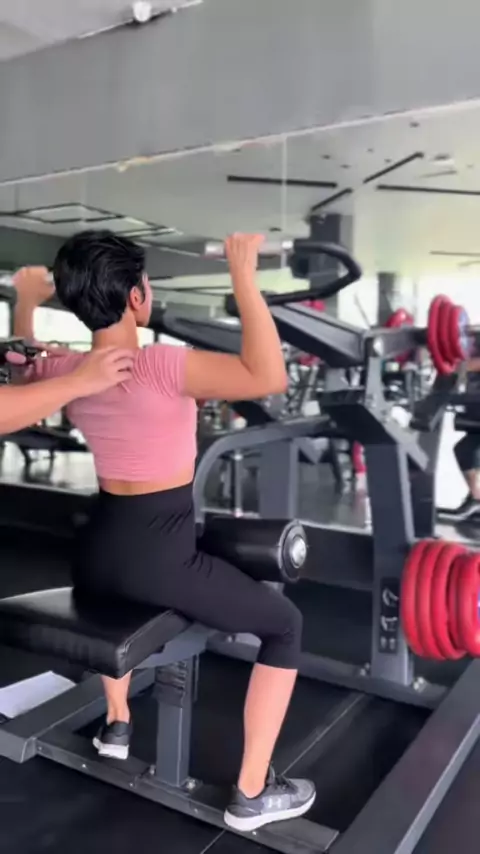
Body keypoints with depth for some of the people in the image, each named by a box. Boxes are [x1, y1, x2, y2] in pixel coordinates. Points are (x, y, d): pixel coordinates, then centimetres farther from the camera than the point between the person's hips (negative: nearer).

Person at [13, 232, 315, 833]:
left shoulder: (65, 370, -1)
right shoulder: (160, 366, -22)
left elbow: (24, 365, 24)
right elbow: (269, 377, -29)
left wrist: (26, 301, 28)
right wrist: (244, 274, -26)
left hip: (96, 550, 7)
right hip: (160, 558, -7)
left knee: (120, 580, 44)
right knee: (285, 625, 12)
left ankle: (117, 723, 52)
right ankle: (253, 794, 17)